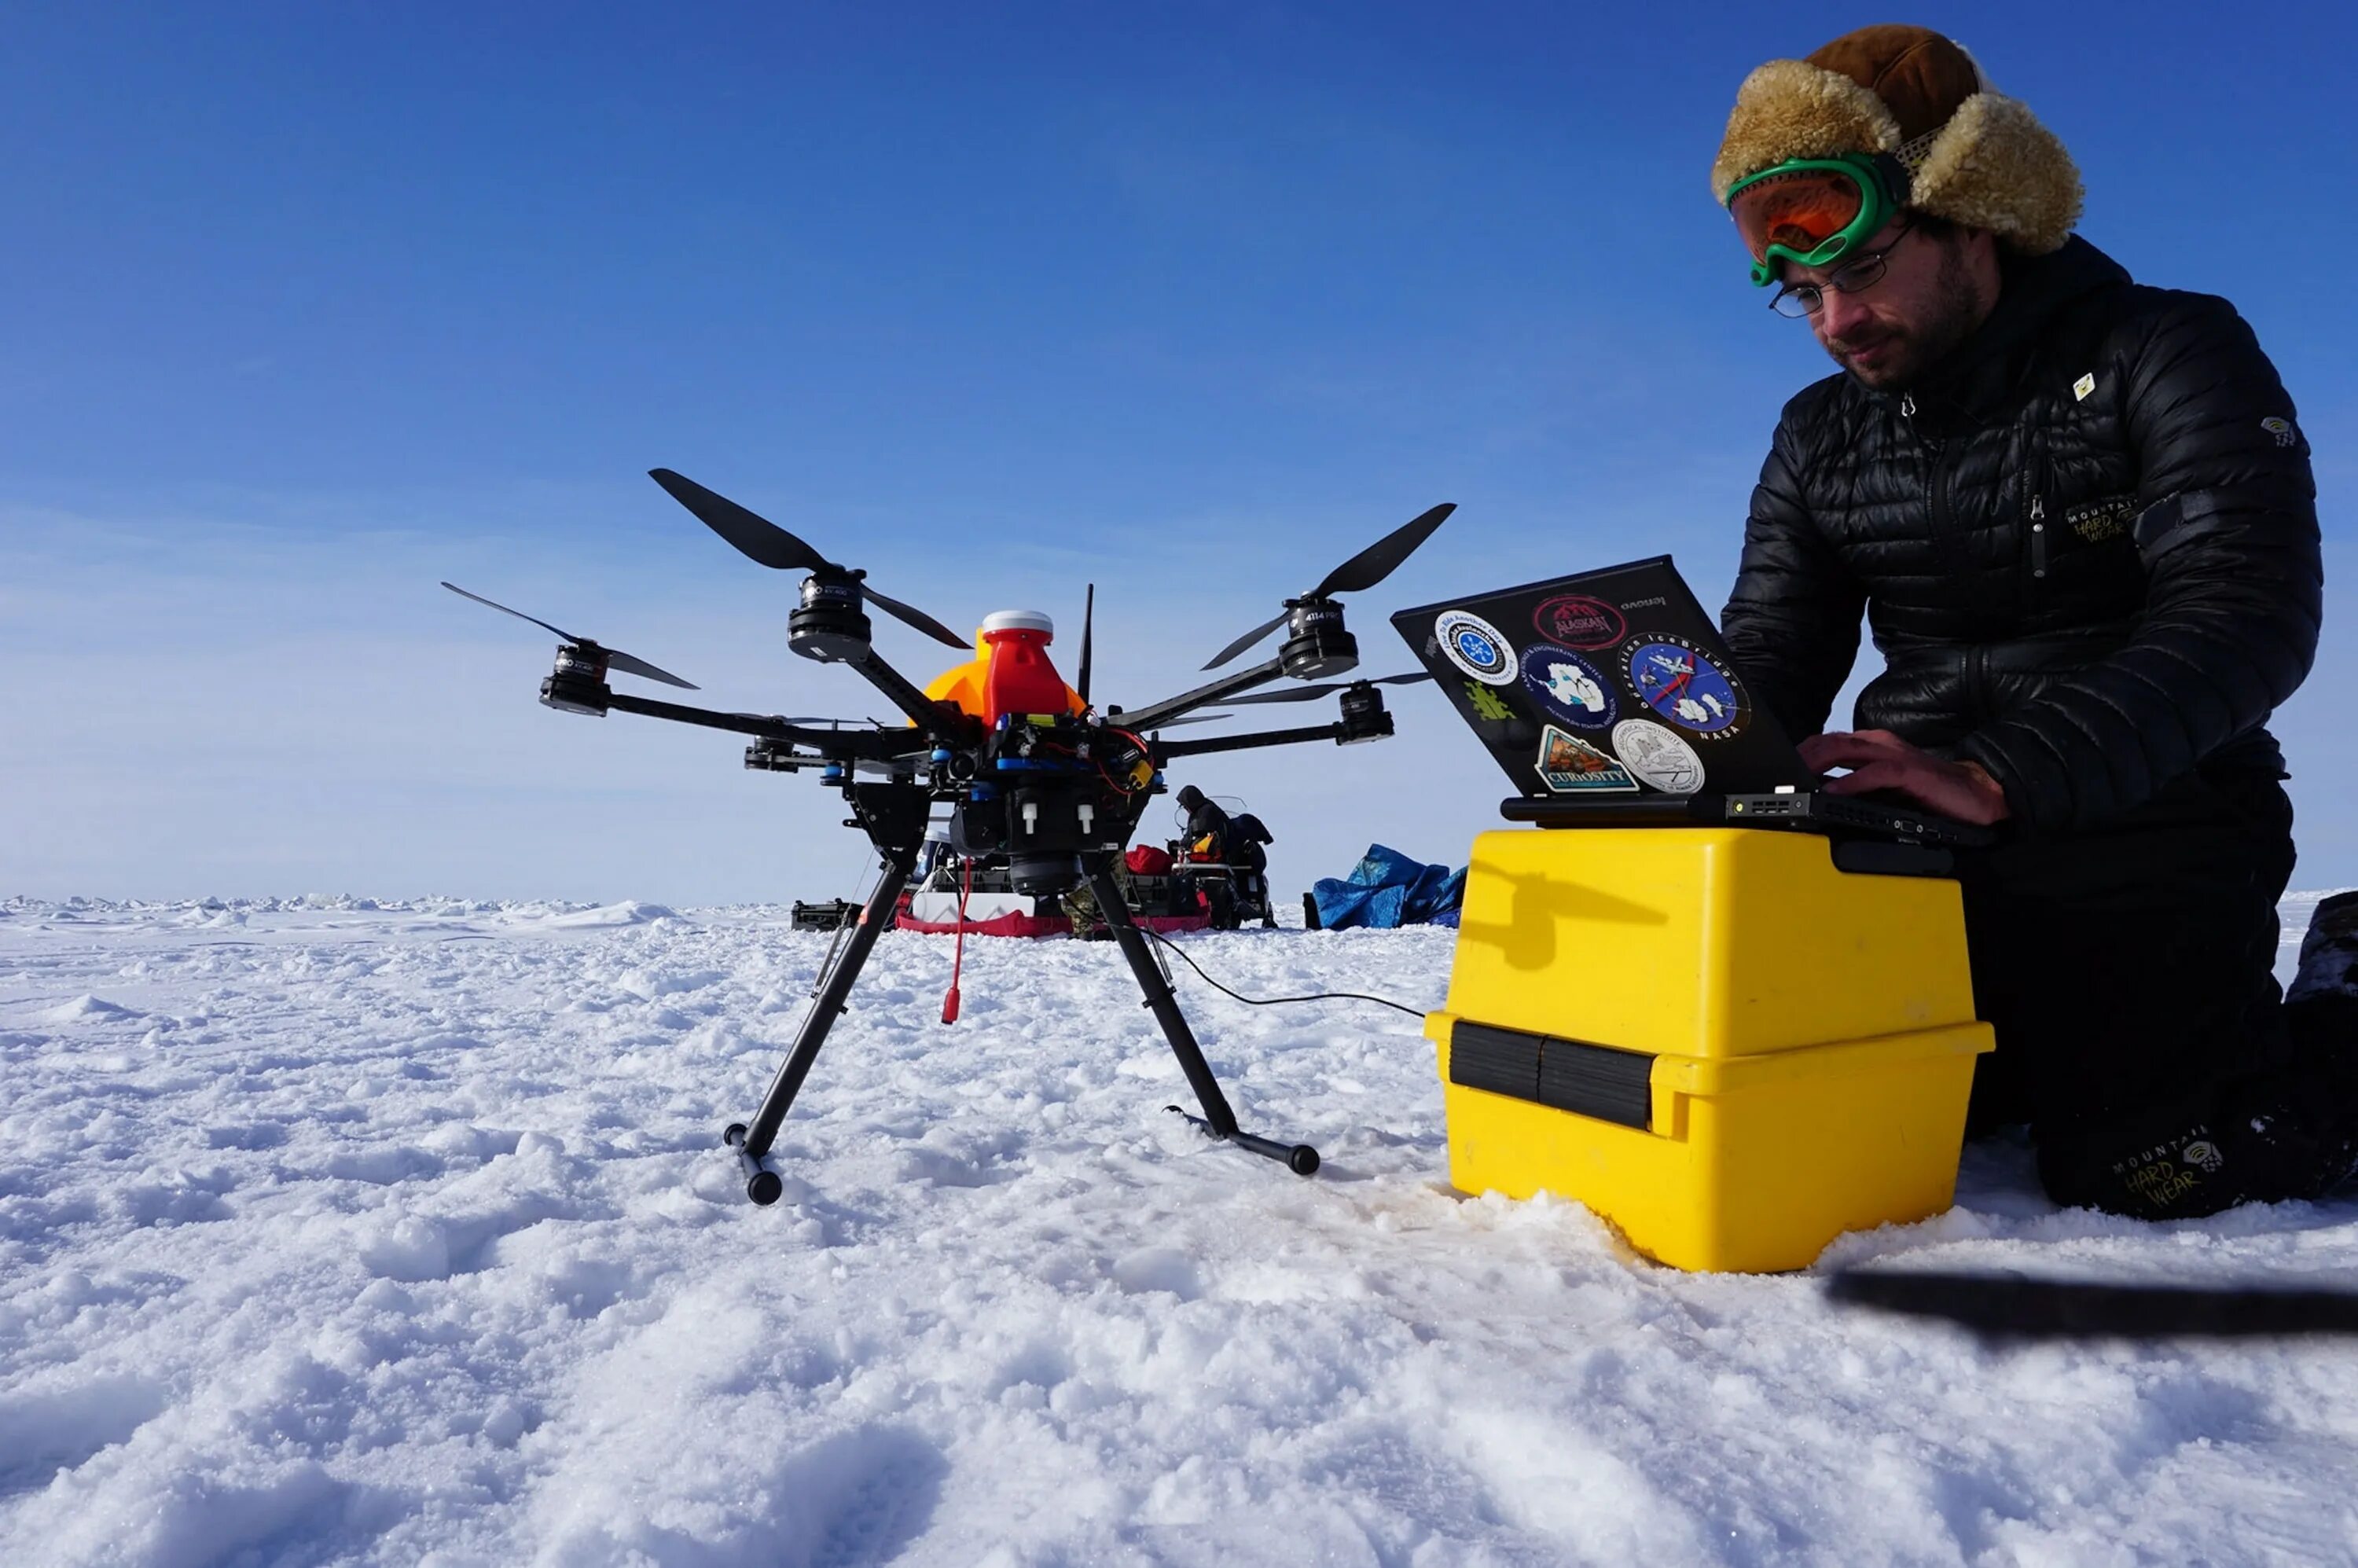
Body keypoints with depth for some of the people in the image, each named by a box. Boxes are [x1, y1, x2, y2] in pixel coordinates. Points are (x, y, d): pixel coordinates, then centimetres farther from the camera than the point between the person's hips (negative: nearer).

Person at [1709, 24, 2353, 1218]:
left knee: (2141, 1172, -16)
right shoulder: (1821, 438, 8)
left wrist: (1998, 776, -37)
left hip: (2142, 848, -5)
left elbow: (2246, 616, -21)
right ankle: (2066, 1048, 24)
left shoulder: (2166, 357, -7)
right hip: (1917, 862, 5)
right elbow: (1765, 666, 6)